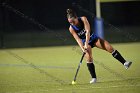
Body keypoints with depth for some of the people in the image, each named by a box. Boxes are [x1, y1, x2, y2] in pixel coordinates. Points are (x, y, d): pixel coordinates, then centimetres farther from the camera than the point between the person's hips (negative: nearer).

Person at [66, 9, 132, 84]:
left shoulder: (83, 19, -20)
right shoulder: (71, 29, -18)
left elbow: (88, 31, -26)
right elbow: (78, 39, -21)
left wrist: (86, 44, -36)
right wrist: (82, 48, -37)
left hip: (93, 38, 1)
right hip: (84, 42, -1)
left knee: (110, 48, -10)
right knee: (88, 58, -22)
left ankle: (124, 63, -6)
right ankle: (94, 78, -13)